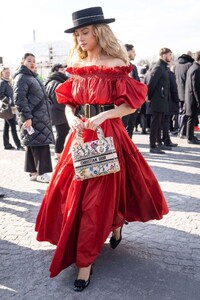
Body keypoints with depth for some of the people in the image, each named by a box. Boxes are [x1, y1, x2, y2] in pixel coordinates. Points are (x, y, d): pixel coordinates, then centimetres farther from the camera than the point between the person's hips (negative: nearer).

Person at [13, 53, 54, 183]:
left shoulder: (33, 77, 21)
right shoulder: (22, 77, -7)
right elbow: (19, 98, -17)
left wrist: (47, 117, 23)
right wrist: (26, 117, -23)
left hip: (41, 118, 9)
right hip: (32, 119, -9)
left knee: (33, 146, 11)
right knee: (40, 144, -9)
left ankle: (33, 172, 17)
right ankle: (41, 173, -4)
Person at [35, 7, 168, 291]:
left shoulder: (115, 65, -8)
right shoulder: (77, 66, 10)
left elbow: (132, 103, -9)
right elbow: (69, 101, 13)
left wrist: (102, 116, -21)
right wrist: (71, 118, -9)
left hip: (107, 135, -6)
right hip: (80, 134, 7)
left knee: (97, 197, -4)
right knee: (70, 192, 10)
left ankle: (85, 262, 10)